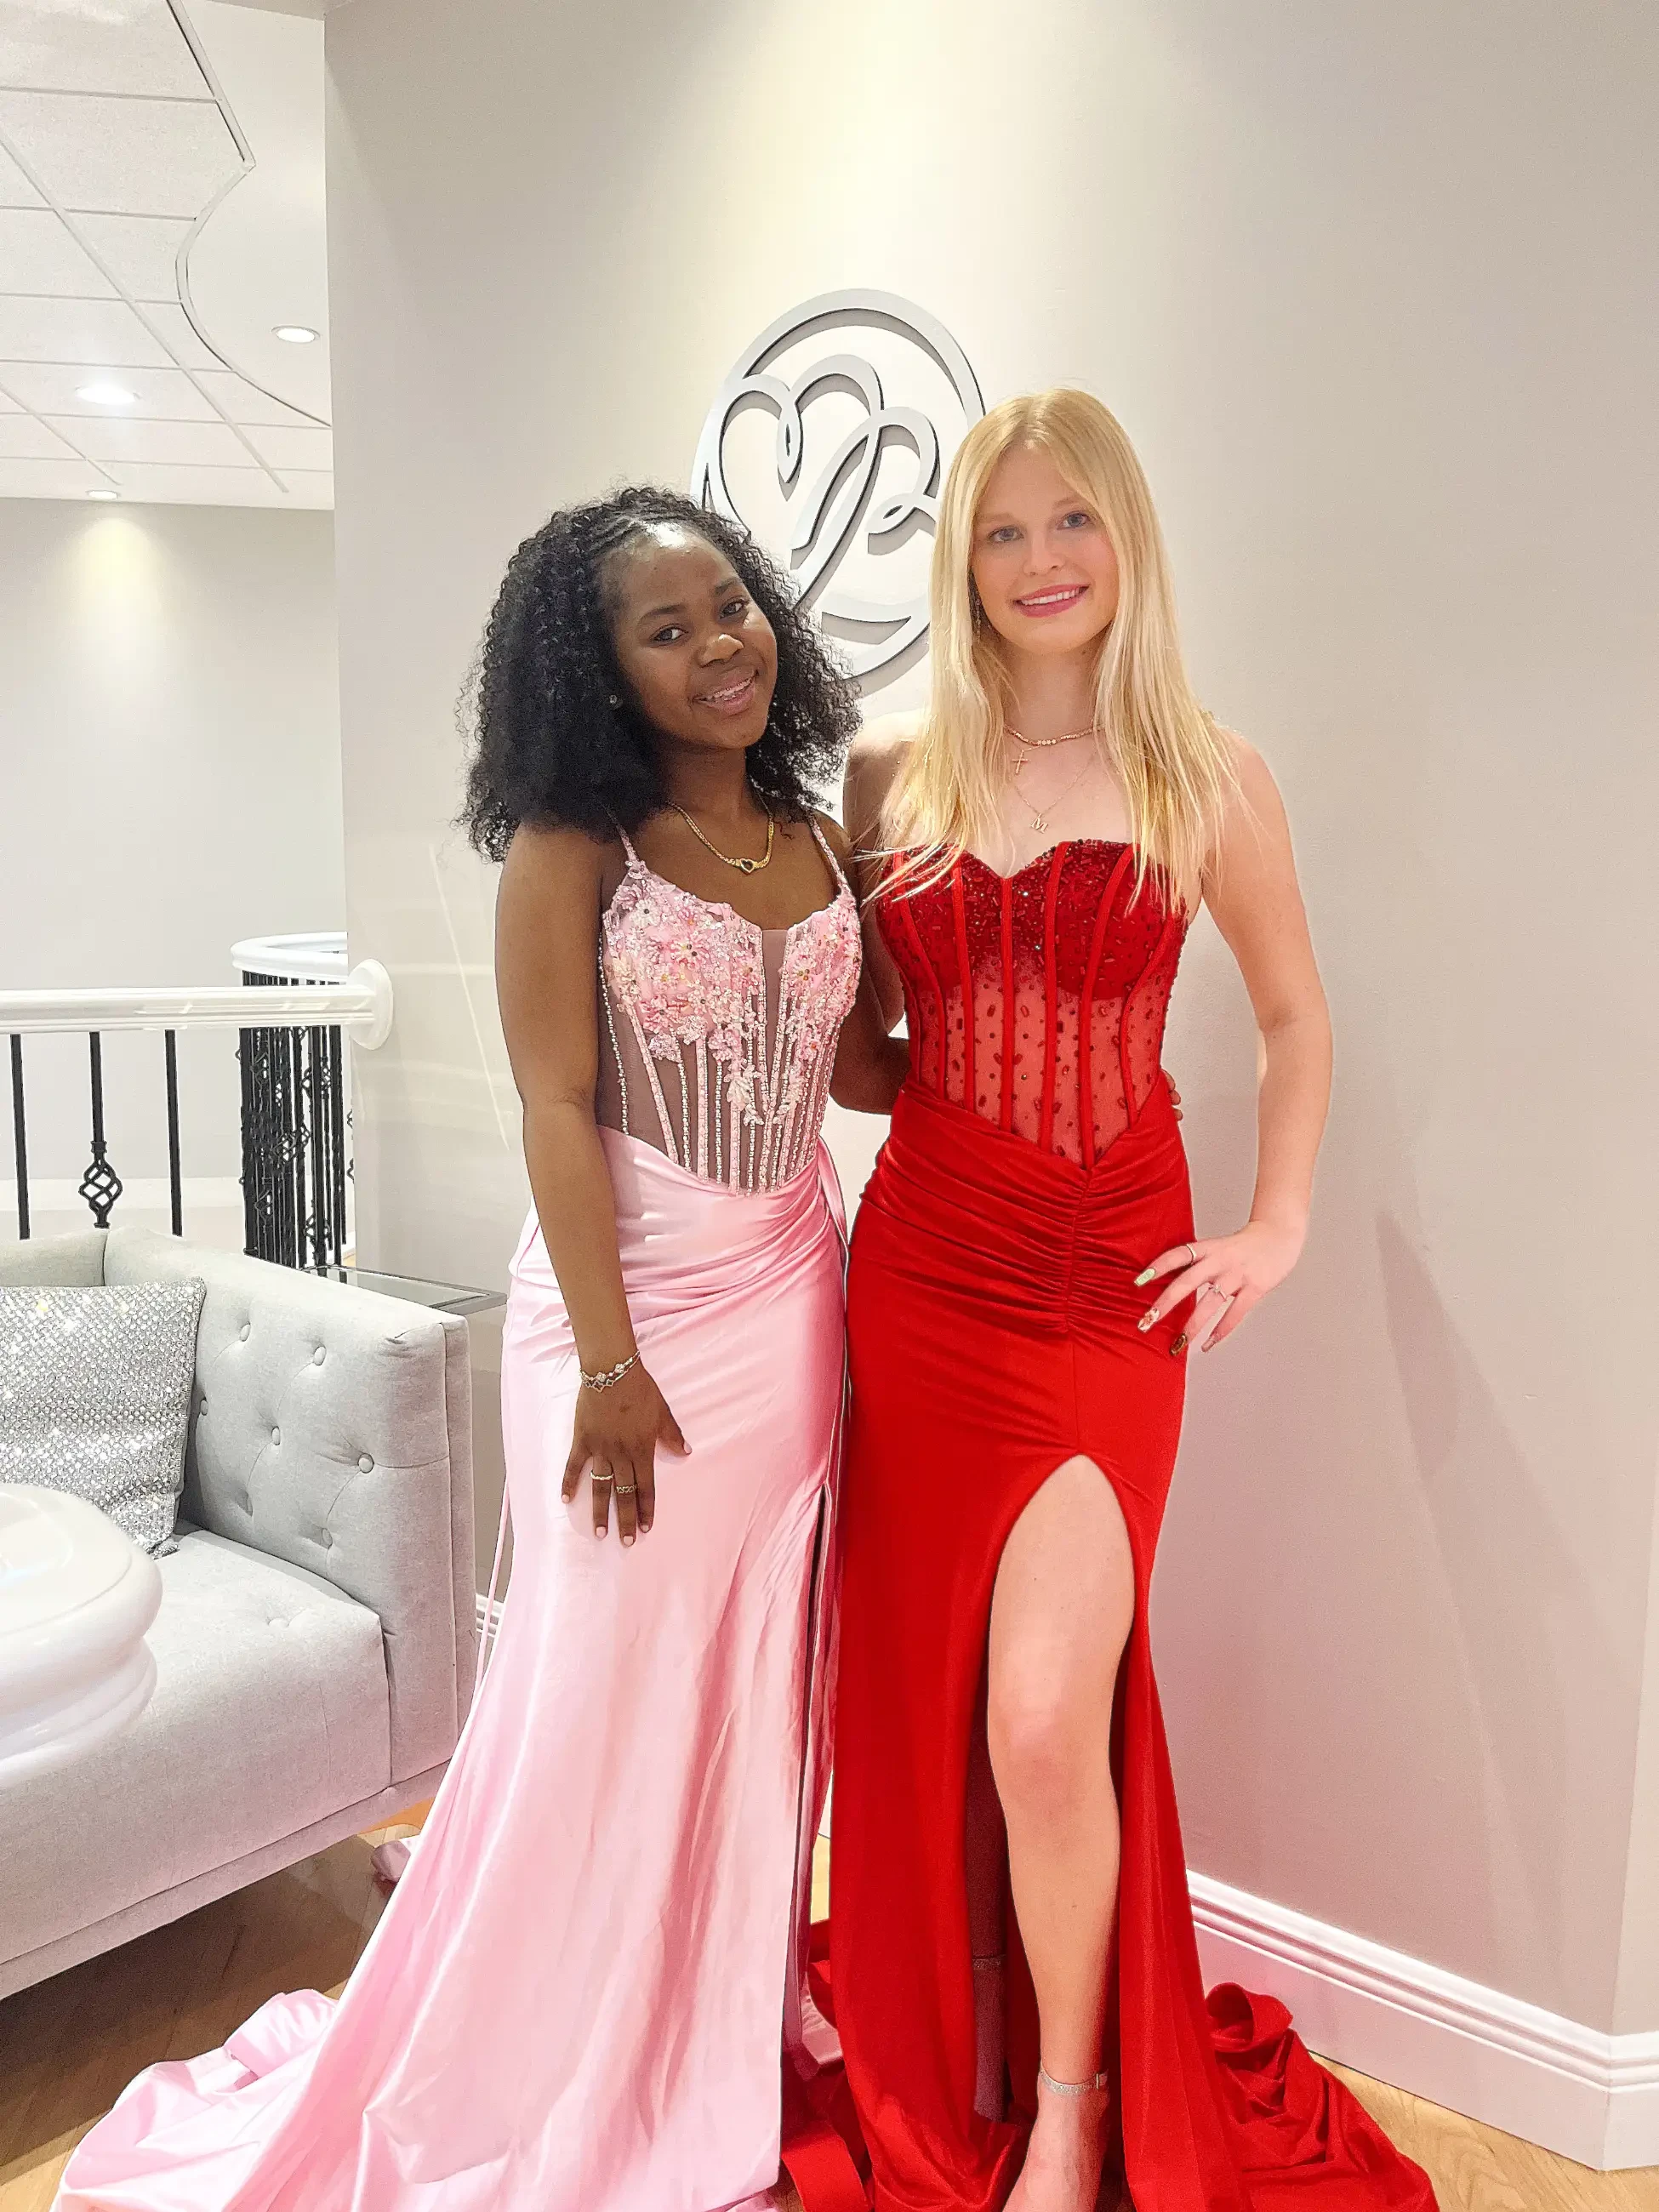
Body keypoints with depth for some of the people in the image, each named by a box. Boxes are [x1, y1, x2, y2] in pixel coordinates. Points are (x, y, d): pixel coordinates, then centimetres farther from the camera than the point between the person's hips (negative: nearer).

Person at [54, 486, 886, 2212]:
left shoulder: (819, 844, 7)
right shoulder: (573, 845, -9)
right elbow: (557, 1109, -13)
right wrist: (609, 1365, -17)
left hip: (790, 1308, 6)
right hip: (628, 1308, -5)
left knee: (756, 1684, 16)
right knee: (602, 1694, 6)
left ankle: (722, 2045, 39)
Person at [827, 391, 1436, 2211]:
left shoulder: (1205, 779, 0)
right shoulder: (891, 771, 5)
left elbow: (1294, 1015, 10)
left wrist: (1278, 1226, 2)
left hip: (1108, 1284, -2)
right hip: (919, 1272, 3)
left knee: (1044, 1717, -10)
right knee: (922, 1693, 12)